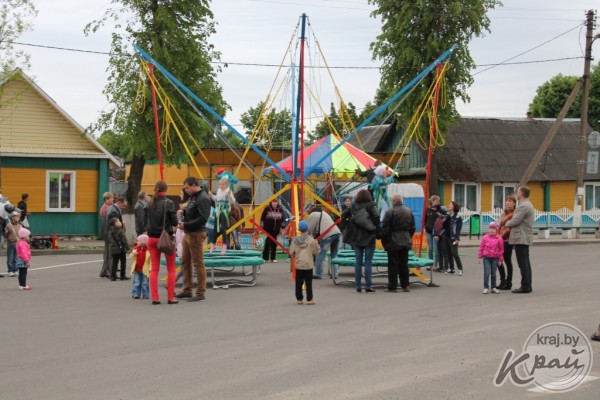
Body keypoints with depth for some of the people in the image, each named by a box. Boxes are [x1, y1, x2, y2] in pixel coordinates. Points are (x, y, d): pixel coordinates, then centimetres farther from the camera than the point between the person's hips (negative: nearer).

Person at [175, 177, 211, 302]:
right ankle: (187, 290, 23)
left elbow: (203, 218, -22)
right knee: (185, 262, 14)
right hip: (188, 233, 10)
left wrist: (185, 224, -20)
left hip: (196, 234, -10)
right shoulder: (193, 196, 13)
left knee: (198, 264, -3)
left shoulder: (203, 199, -15)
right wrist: (184, 211, 4)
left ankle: (200, 293, 4)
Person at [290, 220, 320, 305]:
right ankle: (309, 299, 4)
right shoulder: (311, 240, -10)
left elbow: (291, 252, 1)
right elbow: (316, 252, -4)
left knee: (298, 283, 9)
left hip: (298, 265, 2)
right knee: (308, 283, 3)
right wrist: (316, 244, 10)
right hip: (308, 265, -2)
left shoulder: (295, 240, -3)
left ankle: (299, 299, 14)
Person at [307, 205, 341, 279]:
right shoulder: (323, 213, 32)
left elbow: (310, 229, 3)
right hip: (337, 232, 8)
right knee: (334, 255, 16)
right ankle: (335, 274, 16)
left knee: (320, 256, 1)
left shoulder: (312, 215, 7)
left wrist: (314, 236, 20)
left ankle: (318, 274, 4)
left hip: (327, 235, -8)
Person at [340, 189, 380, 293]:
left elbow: (344, 215, 2)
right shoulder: (371, 205, -7)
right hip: (369, 238, -3)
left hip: (356, 238, 3)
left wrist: (347, 229, 7)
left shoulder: (353, 206, 4)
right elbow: (376, 218, -15)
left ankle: (358, 286, 9)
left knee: (358, 262, 9)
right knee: (368, 262, 1)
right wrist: (377, 231, -5)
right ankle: (368, 286, -1)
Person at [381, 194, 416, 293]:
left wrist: (383, 240, 1)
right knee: (404, 264, 11)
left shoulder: (390, 212, -12)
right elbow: (413, 227, 13)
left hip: (393, 242, -5)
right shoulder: (409, 211, 7)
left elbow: (385, 228, -11)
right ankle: (405, 285, 14)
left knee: (393, 265, -1)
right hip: (405, 242, 5)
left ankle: (392, 286, 1)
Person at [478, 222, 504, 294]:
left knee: (493, 274, 9)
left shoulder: (499, 238, -2)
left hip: (495, 258, 1)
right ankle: (486, 287, -3)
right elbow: (481, 247, 5)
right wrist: (479, 257, 5)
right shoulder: (485, 237, -2)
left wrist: (500, 259, 4)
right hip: (486, 258, -1)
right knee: (486, 273, -6)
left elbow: (501, 249, 3)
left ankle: (493, 287, 18)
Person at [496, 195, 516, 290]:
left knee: (507, 260, -2)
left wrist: (501, 235, -17)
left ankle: (508, 283, 6)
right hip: (500, 239, 8)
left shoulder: (514, 214, -8)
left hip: (508, 240, -8)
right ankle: (503, 281, 20)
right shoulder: (504, 213, 17)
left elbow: (510, 227, -15)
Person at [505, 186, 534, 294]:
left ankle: (525, 287, -7)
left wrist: (507, 223, -1)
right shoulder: (528, 205, 18)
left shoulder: (523, 206, -17)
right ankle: (528, 286, 15)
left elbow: (515, 221, -20)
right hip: (525, 238, 11)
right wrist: (511, 222, 11)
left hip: (521, 238, -11)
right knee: (526, 262, 12)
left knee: (523, 263, -8)